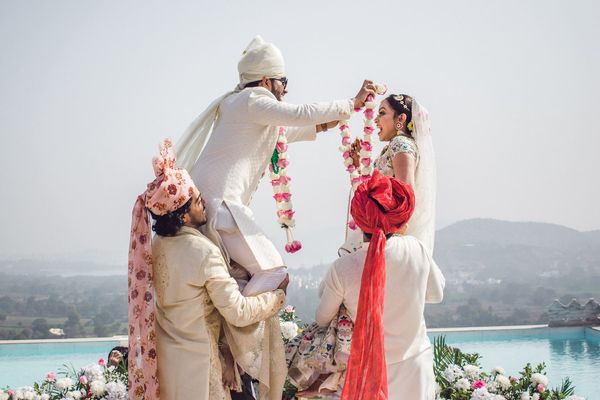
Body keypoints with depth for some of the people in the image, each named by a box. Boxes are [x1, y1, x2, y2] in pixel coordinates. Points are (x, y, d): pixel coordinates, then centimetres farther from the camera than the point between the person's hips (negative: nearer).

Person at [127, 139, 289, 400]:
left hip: (161, 357, 7)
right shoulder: (204, 253, -22)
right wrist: (278, 295, -4)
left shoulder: (155, 246, -1)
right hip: (195, 361, -7)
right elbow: (239, 313, -19)